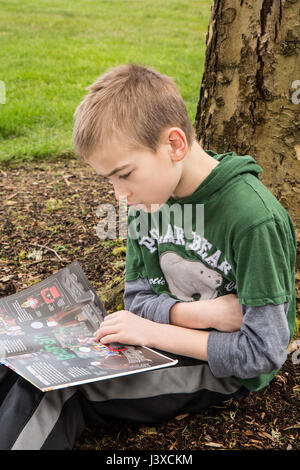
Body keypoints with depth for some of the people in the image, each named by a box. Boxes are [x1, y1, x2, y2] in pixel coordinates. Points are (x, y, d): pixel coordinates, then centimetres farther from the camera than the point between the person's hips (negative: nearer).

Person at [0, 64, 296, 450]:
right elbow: (137, 298, 1)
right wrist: (195, 313, -20)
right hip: (162, 341, 7)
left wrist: (153, 330, -22)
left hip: (225, 371, -6)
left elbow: (264, 352, -22)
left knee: (51, 390, -21)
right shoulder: (148, 198, -4)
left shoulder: (254, 218, -25)